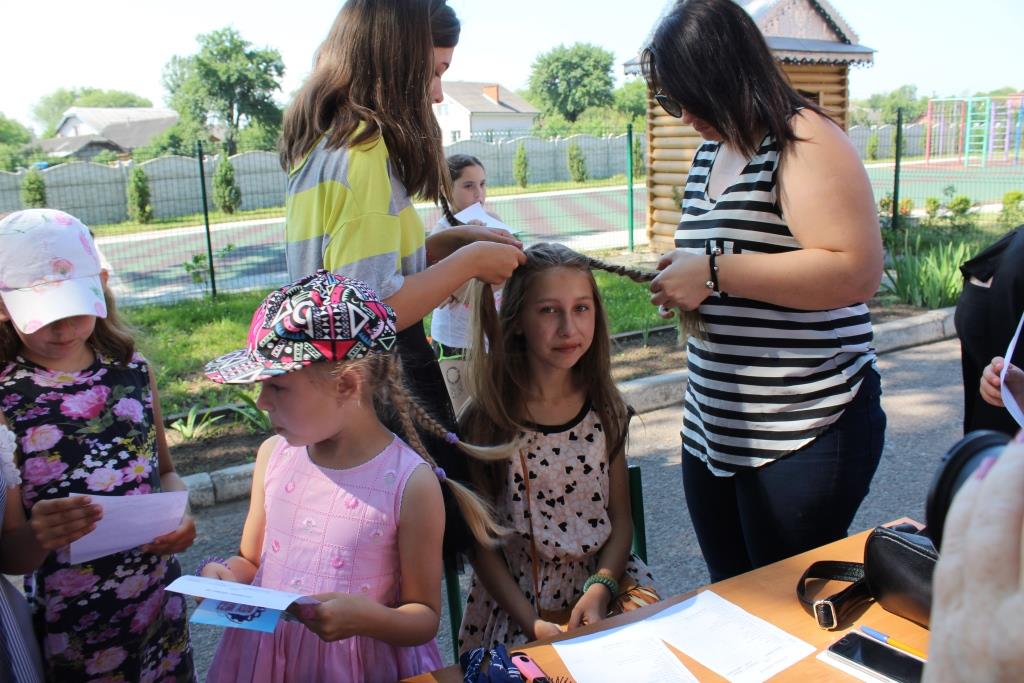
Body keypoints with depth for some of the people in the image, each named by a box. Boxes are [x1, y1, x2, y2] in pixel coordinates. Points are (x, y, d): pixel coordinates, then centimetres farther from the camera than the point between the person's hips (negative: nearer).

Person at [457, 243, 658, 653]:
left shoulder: (605, 411, 1)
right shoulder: (487, 420, -10)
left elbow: (621, 518, 5)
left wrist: (600, 589, -12)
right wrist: (532, 623, -13)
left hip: (604, 587, 4)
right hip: (517, 605, -3)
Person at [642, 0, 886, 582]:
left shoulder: (805, 141, -13)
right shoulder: (711, 150, 11)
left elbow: (858, 271, -24)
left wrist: (715, 273, -23)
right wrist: (683, 279, 3)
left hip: (805, 432, -8)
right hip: (713, 426, 8)